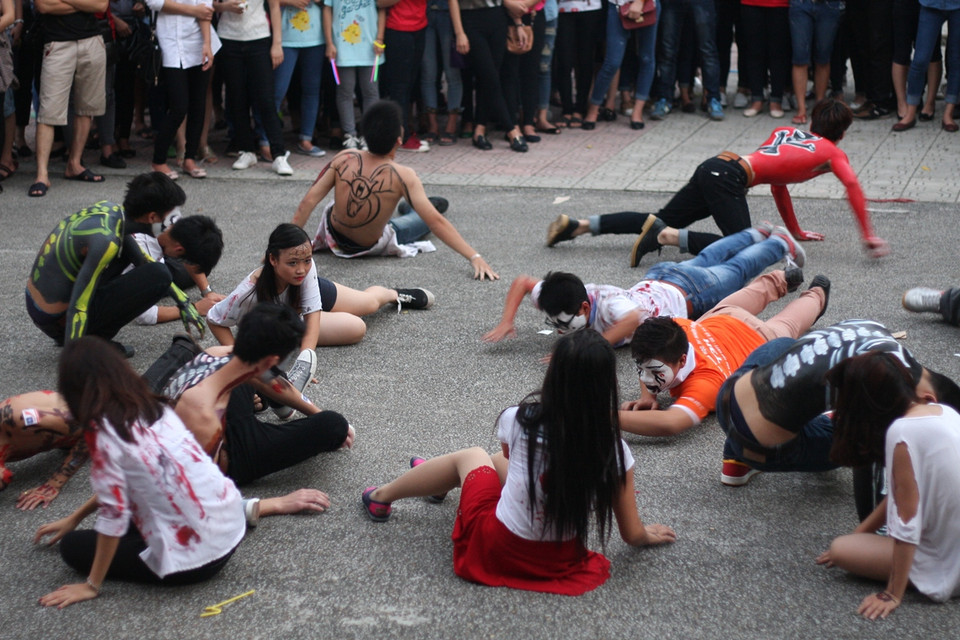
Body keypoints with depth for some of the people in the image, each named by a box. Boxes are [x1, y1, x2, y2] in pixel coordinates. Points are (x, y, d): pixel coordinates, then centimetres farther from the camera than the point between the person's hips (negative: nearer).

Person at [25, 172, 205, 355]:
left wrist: (182, 301, 20)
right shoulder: (105, 241, -27)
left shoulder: (107, 208, 0)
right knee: (159, 275, -17)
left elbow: (142, 260, 15)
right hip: (58, 321, -9)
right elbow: (77, 309, -28)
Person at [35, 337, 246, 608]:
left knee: (73, 546, 12)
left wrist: (92, 586, -5)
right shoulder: (152, 407, 8)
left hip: (195, 556, -8)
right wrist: (75, 517, 32)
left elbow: (113, 513, -15)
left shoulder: (103, 430, -15)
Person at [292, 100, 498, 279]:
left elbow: (309, 200, -16)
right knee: (424, 219, 22)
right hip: (372, 247, -2)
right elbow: (435, 221, -29)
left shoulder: (344, 159, -19)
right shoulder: (403, 176, -27)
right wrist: (474, 257, -28)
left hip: (335, 238, 2)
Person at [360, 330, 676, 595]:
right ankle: (442, 481, 59)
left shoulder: (519, 420, -19)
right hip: (561, 559, 2)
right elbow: (632, 536, -8)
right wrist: (648, 534, 11)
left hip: (497, 551, -2)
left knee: (471, 456, 27)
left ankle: (383, 496, 48)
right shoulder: (613, 450, -19)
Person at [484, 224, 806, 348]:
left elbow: (635, 317, -68)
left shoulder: (608, 306, -48)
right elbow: (522, 281, -14)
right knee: (704, 261, 34)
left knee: (737, 270, 24)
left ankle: (780, 243, 52)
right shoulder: (557, 301, -28)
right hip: (655, 279, 6)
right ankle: (757, 236, 61)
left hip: (688, 293, -6)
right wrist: (506, 322, -27)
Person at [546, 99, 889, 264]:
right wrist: (868, 236, 1)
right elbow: (853, 186, -3)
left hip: (714, 167, 8)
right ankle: (667, 236, -26)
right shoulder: (833, 153, 11)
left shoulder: (786, 131, 30)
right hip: (729, 178, -8)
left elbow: (777, 182, 35)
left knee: (662, 221, 13)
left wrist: (795, 231, 39)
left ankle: (579, 226, 5)